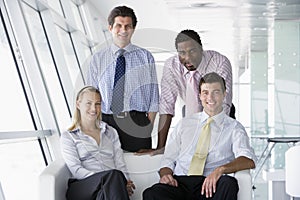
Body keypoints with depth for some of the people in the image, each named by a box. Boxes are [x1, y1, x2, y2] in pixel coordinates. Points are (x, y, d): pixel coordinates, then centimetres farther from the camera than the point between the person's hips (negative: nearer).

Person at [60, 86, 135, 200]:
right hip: (82, 188, -3)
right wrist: (110, 179, -16)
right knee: (114, 174, -37)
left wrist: (125, 182, -9)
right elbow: (76, 171, -1)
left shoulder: (110, 132, 27)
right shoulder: (68, 137, 14)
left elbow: (120, 165, 17)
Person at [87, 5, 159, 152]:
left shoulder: (145, 57, 7)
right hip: (106, 122, 1)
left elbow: (153, 94, 5)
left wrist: (149, 126, -6)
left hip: (137, 123, -1)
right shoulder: (97, 59, 10)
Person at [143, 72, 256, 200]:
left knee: (229, 184, -38)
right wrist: (165, 174, -3)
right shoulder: (184, 124, 24)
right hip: (180, 183, 1)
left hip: (211, 185, -1)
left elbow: (249, 161, -3)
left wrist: (221, 169, -23)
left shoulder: (234, 127, 14)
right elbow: (168, 159, 22)